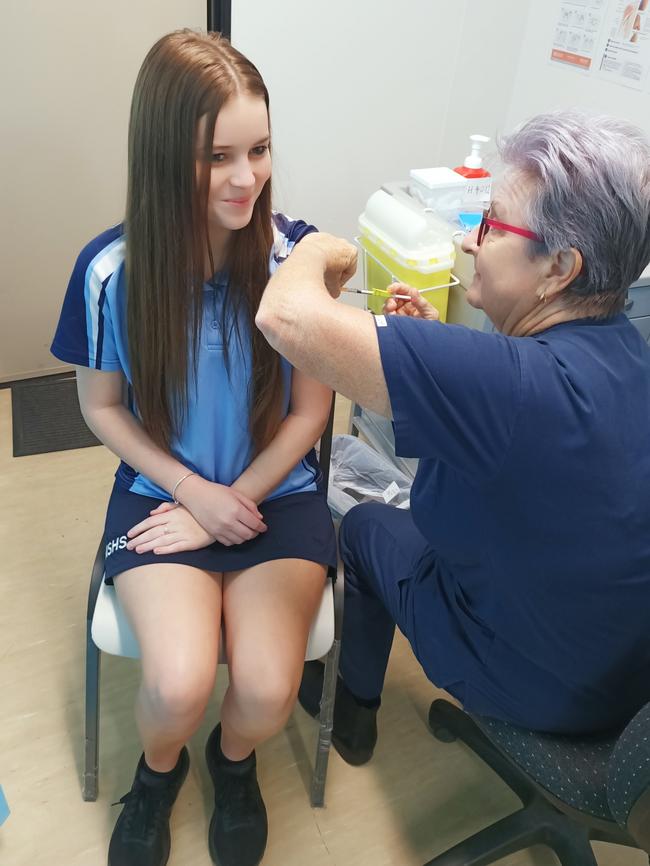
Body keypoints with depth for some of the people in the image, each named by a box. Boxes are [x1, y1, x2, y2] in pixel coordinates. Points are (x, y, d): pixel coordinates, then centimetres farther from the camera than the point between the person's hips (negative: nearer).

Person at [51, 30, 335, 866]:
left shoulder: (297, 254, -13)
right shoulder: (112, 268, -12)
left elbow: (310, 411, -5)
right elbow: (101, 407, 1)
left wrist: (231, 501, -11)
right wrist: (194, 492, -10)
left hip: (275, 491, 0)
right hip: (163, 490, 0)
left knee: (267, 688, -17)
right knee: (179, 684, -19)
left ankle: (233, 759, 25)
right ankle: (159, 768, 22)